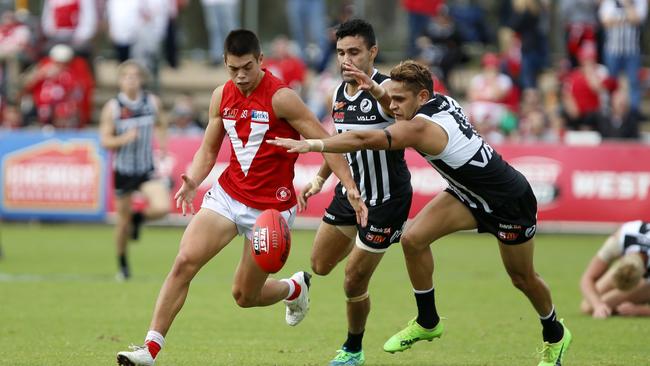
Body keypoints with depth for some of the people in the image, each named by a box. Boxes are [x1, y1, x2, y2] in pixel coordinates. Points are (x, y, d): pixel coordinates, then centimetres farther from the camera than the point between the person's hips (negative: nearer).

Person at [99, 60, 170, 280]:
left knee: (162, 207, -20)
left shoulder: (152, 102, -3)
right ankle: (123, 265, 28)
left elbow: (160, 125, 16)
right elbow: (105, 140, -9)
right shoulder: (112, 107, -10)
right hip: (123, 170, -1)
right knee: (123, 220, 7)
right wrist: (124, 139, -27)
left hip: (147, 169, 1)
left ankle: (139, 218, 16)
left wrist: (162, 146, 1)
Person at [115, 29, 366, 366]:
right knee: (184, 262, -15)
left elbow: (325, 143, -14)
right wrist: (192, 181, -8)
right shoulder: (222, 96, 2)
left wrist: (351, 188, -23)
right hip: (227, 195, 4)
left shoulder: (280, 98, -16)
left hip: (270, 207, -4)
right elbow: (208, 150, 12)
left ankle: (295, 288, 38)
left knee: (245, 295, 4)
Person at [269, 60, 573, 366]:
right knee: (413, 239, -7)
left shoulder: (422, 127, -33)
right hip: (469, 193, 8)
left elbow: (364, 139, -41)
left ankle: (555, 335, 37)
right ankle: (427, 322, 8)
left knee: (523, 278, 10)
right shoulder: (442, 101, -10)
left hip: (510, 202, -8)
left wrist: (311, 144, -42)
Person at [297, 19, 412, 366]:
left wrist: (375, 91, -69)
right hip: (350, 190, 8)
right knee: (320, 266, 17)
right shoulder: (339, 94, 0)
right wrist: (319, 178, 12)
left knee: (353, 282, -2)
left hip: (385, 199, -8)